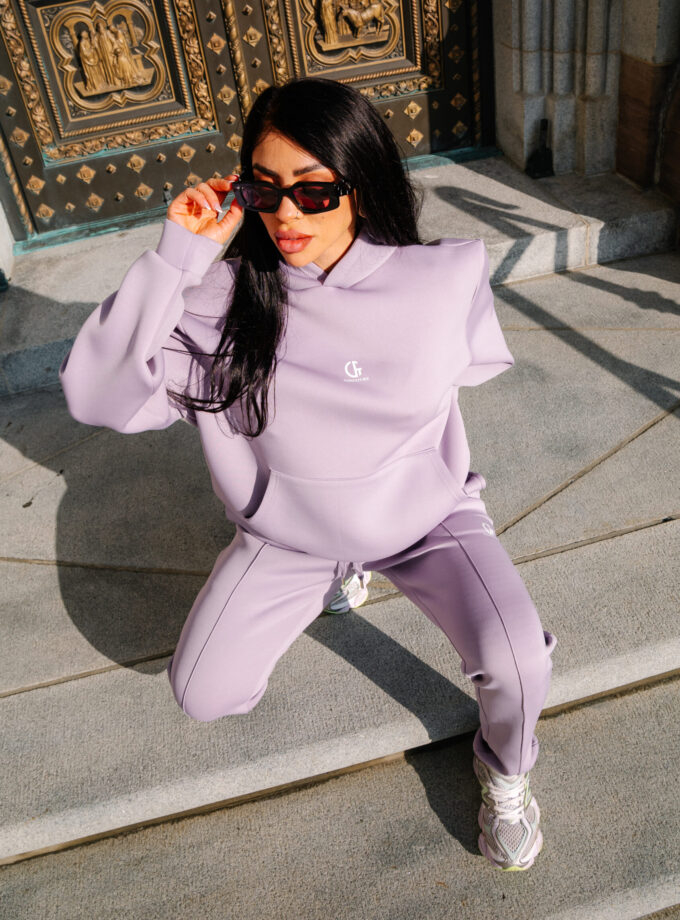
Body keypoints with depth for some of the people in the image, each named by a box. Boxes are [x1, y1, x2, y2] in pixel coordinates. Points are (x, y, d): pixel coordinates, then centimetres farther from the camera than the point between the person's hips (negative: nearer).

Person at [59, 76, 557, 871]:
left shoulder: (444, 277, -16)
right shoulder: (222, 298, -19)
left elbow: (477, 364, 6)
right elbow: (98, 396, -25)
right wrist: (177, 255, -29)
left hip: (427, 518, -1)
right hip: (287, 534, 2)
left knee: (515, 662, -24)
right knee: (202, 697, 1)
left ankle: (505, 777, 15)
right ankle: (324, 583, 28)